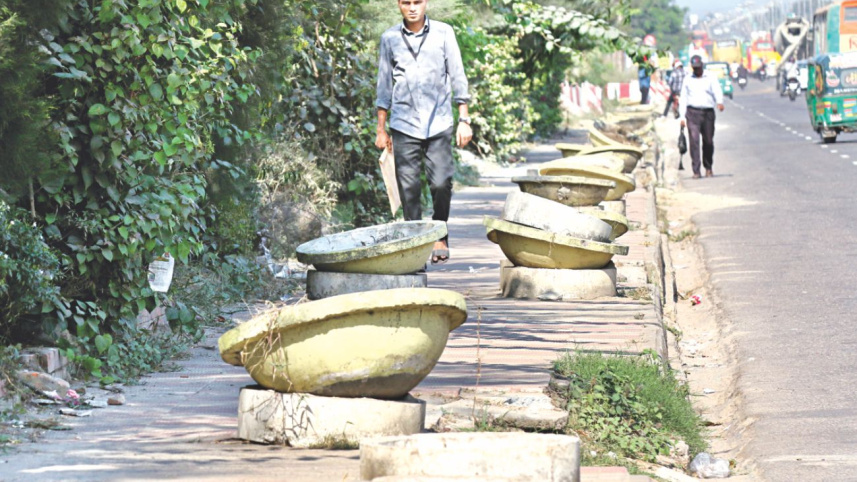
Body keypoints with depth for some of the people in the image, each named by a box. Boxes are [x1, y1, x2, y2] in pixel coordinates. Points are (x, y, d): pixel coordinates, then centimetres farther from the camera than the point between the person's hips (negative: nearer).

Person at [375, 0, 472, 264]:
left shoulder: (443, 33, 4)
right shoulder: (389, 38, 7)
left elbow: (458, 77, 6)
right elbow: (384, 84, 12)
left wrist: (464, 119, 2)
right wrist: (381, 129, 12)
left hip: (438, 123, -1)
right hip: (404, 125, 1)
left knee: (441, 184, -7)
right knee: (408, 188, -2)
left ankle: (440, 237, 12)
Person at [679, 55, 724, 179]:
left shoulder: (711, 78, 9)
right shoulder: (688, 80, 15)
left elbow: (717, 91, -7)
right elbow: (683, 98, 15)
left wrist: (719, 101, -29)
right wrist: (682, 116, 7)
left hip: (708, 112, 0)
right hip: (692, 112, 0)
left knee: (708, 141, 4)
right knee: (694, 141, -11)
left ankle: (708, 168, 25)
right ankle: (696, 171, -13)